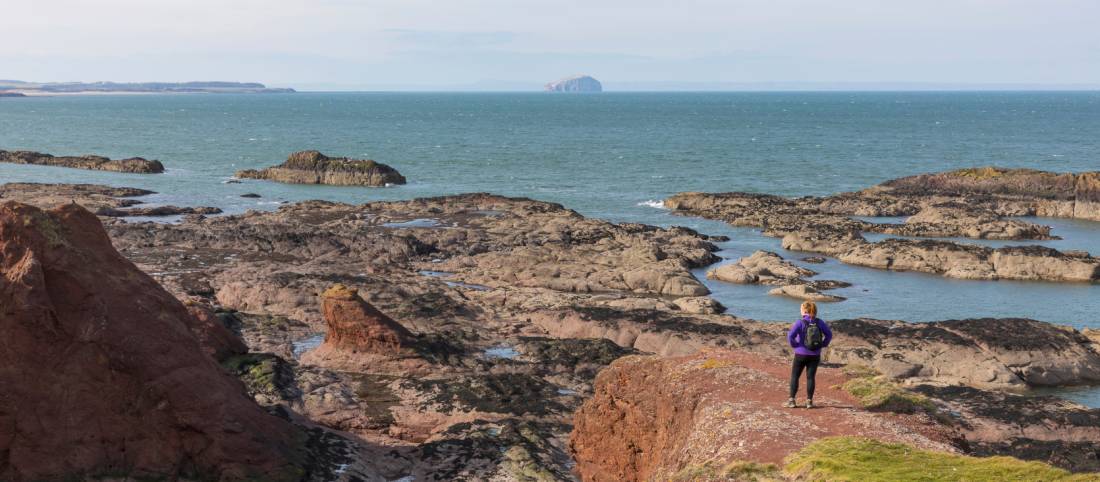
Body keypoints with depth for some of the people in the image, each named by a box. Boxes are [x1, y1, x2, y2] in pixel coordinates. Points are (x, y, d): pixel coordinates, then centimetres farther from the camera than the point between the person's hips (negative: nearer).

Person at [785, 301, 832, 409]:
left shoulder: (800, 323, -13)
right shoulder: (820, 322, -2)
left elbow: (790, 336, -20)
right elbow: (829, 334, 3)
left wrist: (794, 345, -4)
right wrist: (823, 344, 9)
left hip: (801, 354, -3)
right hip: (815, 355, 3)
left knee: (794, 377, 8)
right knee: (810, 377, 8)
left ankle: (791, 400, 7)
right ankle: (809, 401, 7)